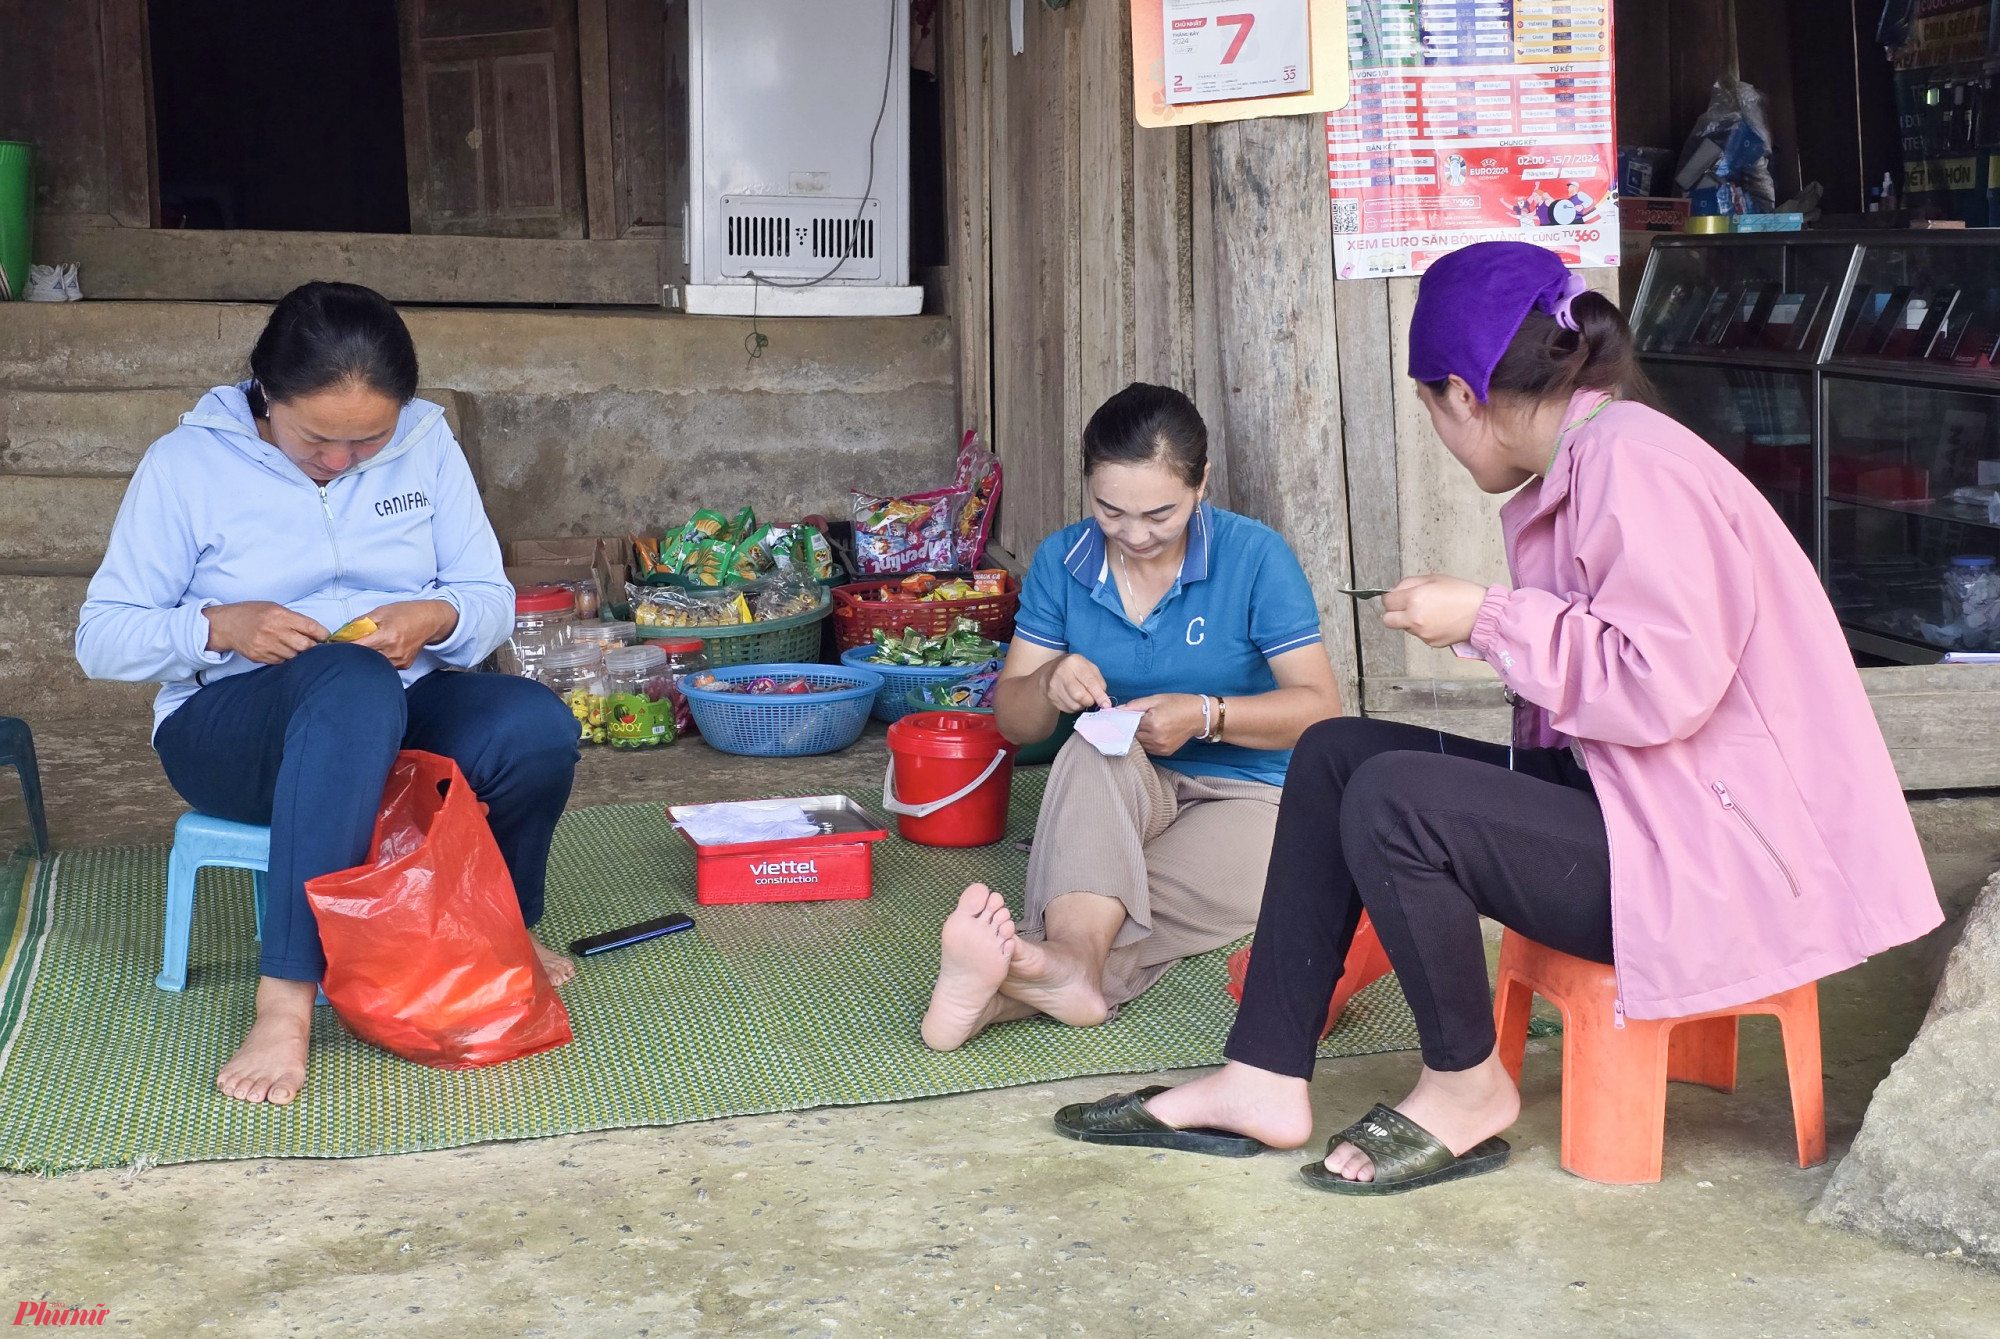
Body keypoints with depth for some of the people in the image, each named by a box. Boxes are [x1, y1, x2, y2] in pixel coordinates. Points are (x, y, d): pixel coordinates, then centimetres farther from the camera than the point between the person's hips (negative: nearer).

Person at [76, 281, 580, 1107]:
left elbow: (493, 599, 5)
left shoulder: (427, 445, 3)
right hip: (227, 728, -3)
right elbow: (100, 639, -3)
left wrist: (436, 619, -19)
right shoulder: (187, 464, -4)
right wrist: (218, 627, -22)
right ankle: (286, 1003, -44)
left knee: (537, 727, -30)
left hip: (400, 715, 4)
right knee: (355, 683, -40)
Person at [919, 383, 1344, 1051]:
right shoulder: (1060, 561, 1)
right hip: (1114, 796, 2)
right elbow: (1014, 722, 4)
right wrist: (1050, 685, -21)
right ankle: (1071, 967, -62)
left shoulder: (1254, 556, -8)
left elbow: (1321, 706, -9)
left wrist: (1206, 715, -25)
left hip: (1241, 794, -1)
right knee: (1096, 752, -37)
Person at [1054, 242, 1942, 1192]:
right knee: (1333, 757, 4)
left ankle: (1467, 1087, -2)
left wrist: (1491, 620, -17)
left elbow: (1666, 685, -26)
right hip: (1623, 799, 11)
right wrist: (1475, 621, 10)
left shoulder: (1632, 465, -18)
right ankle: (1263, 1081, 2)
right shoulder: (1585, 461, 14)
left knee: (1393, 800, -25)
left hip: (1708, 857, -11)